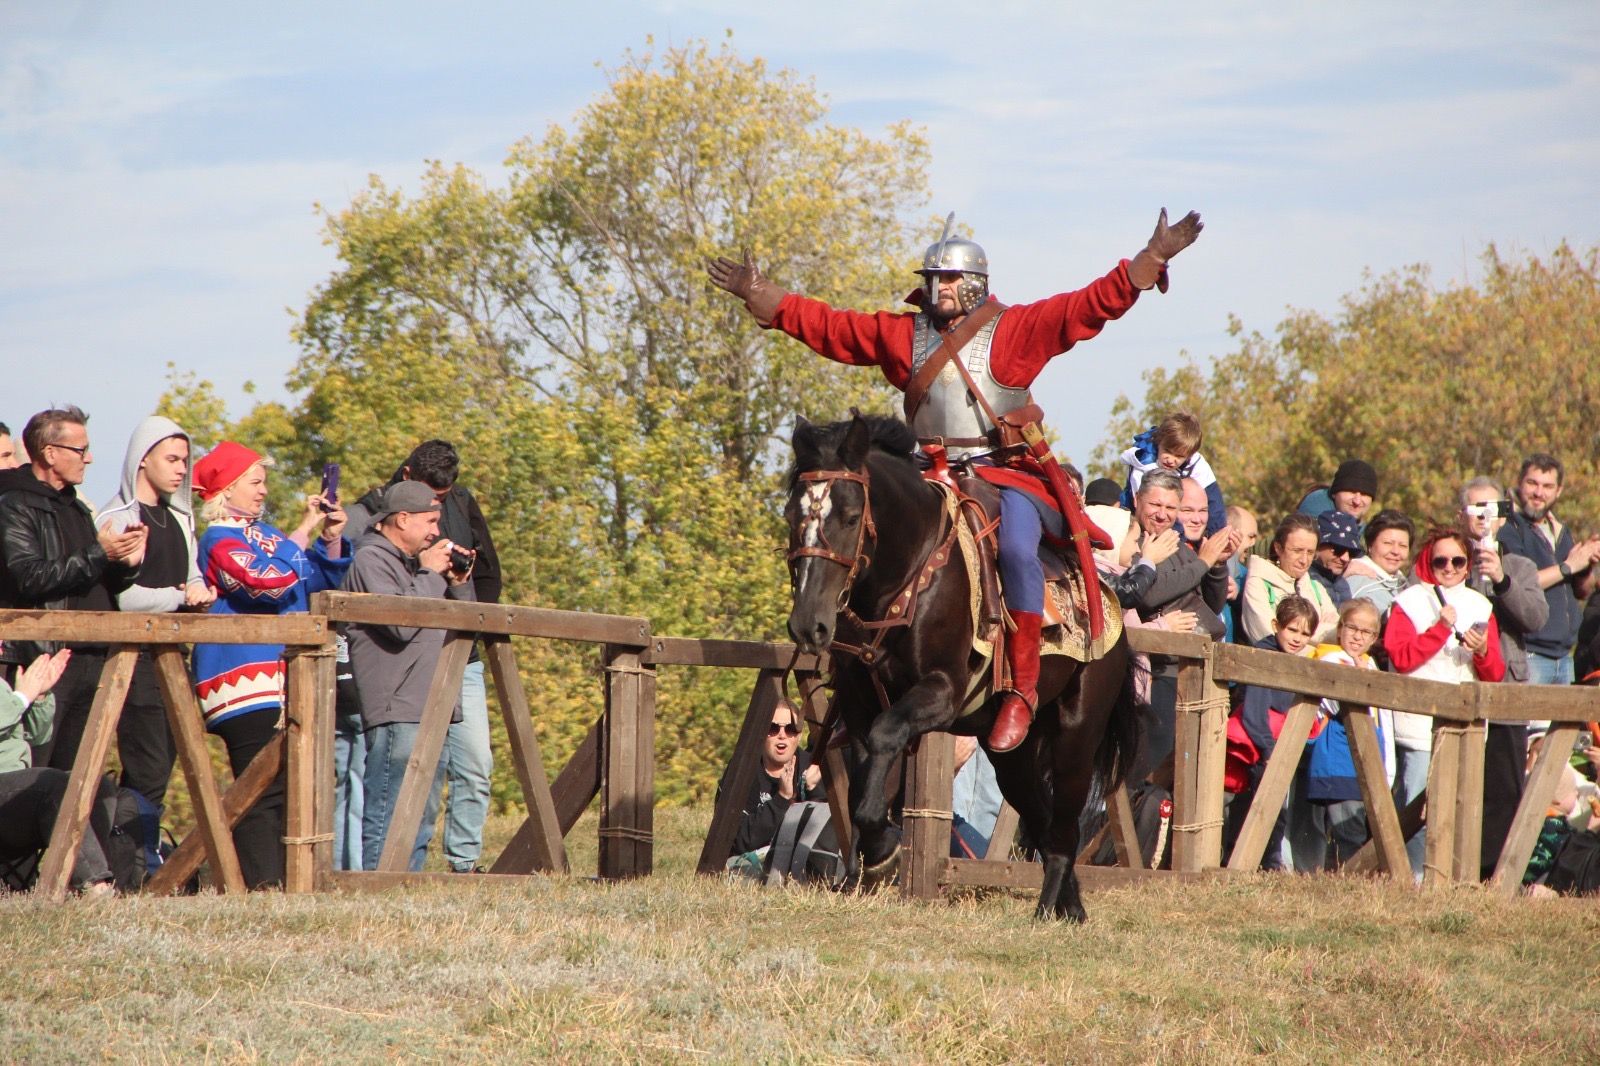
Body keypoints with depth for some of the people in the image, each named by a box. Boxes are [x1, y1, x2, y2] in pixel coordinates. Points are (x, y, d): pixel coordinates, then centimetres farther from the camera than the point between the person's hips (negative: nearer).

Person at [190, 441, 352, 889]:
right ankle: (261, 883, -19)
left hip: (283, 678, 9)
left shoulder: (263, 532, 21)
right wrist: (305, 531, -17)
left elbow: (319, 582, 26)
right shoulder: (220, 539, -6)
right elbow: (267, 581, -23)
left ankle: (285, 877, 10)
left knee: (288, 784, 8)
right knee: (263, 789, -15)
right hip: (245, 680, -9)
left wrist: (331, 541, 9)